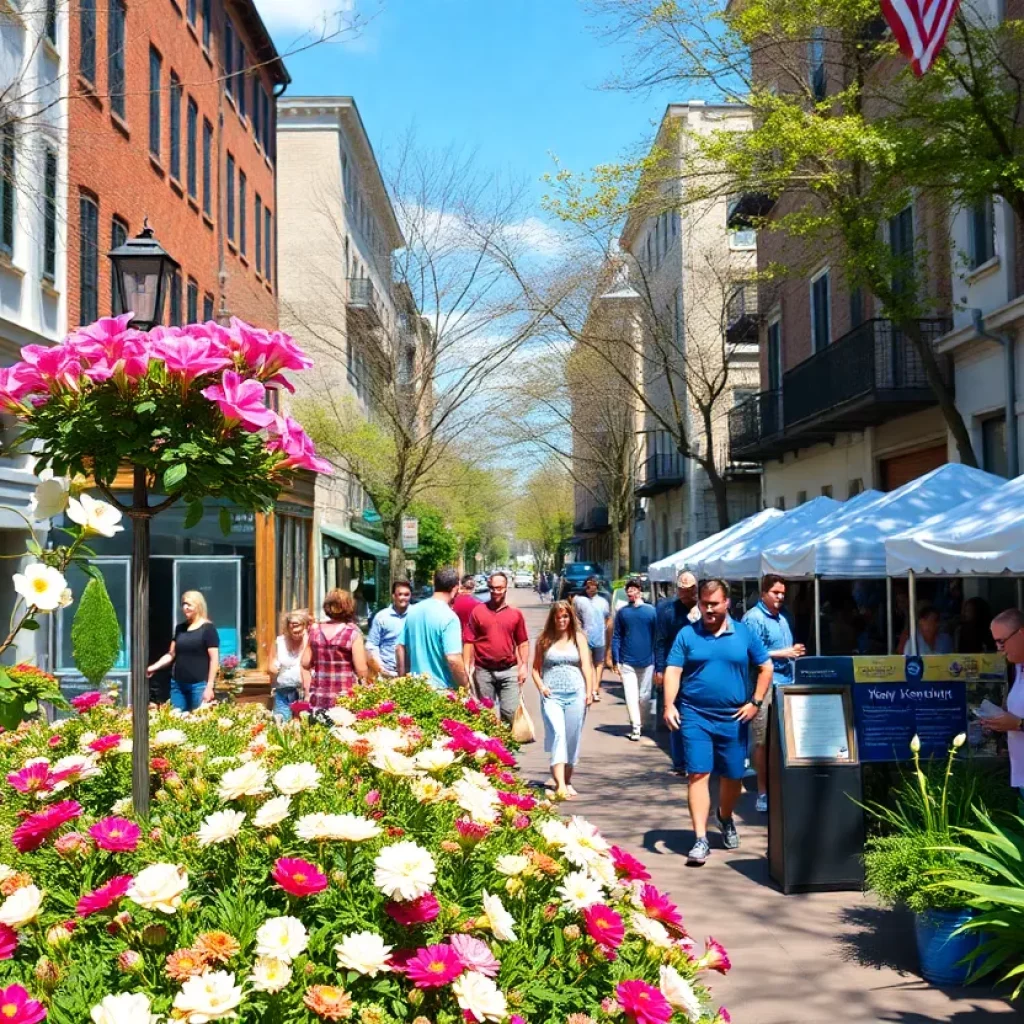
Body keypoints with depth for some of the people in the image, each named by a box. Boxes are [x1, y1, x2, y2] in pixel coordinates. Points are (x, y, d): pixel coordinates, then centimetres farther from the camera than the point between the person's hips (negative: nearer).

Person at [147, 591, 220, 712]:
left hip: (199, 685, -6)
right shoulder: (180, 628, 13)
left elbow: (214, 659, -8)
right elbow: (171, 654, 17)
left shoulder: (207, 628, -5)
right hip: (178, 684, 6)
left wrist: (209, 687, -13)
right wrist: (154, 667, 0)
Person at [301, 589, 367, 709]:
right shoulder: (353, 633, -6)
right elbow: (361, 671, -10)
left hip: (318, 699, 4)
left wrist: (307, 694, 17)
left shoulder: (315, 630, 7)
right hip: (345, 699, -4)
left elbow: (305, 665, 10)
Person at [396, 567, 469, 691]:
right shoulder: (449, 617, -16)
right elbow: (453, 659, -22)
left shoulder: (413, 611, 6)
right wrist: (465, 685, -8)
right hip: (442, 689, -7)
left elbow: (399, 648, 11)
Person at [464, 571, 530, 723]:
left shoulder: (516, 613, 3)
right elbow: (468, 641, 0)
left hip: (509, 671, 0)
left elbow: (523, 642, 8)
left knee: (511, 713, -2)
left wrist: (524, 665, -2)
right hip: (483, 671, 0)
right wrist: (466, 667, -6)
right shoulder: (477, 611, 0)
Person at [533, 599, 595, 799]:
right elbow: (536, 668, 13)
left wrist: (589, 691, -8)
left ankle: (568, 781, 23)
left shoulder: (579, 637, 8)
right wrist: (540, 686, -5)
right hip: (552, 695, -1)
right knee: (557, 735, -16)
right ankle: (560, 785, -25)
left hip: (575, 694, 1)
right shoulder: (544, 639, 9)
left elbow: (586, 665, 2)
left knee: (572, 738, 6)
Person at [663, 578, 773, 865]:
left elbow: (765, 668, 9)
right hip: (695, 716, -1)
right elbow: (673, 671, -3)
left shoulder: (744, 634, 4)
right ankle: (700, 839, -5)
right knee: (698, 774, -7)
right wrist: (669, 705, -17)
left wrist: (756, 702, -1)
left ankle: (726, 820, 40)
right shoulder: (687, 634, 1)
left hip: (733, 718, 2)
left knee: (733, 776, 12)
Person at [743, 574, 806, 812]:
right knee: (763, 741, -4)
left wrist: (795, 653, 7)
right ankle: (763, 792, 3)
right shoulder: (753, 618, -8)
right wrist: (783, 654, -13)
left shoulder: (782, 618, 18)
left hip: (786, 684, 8)